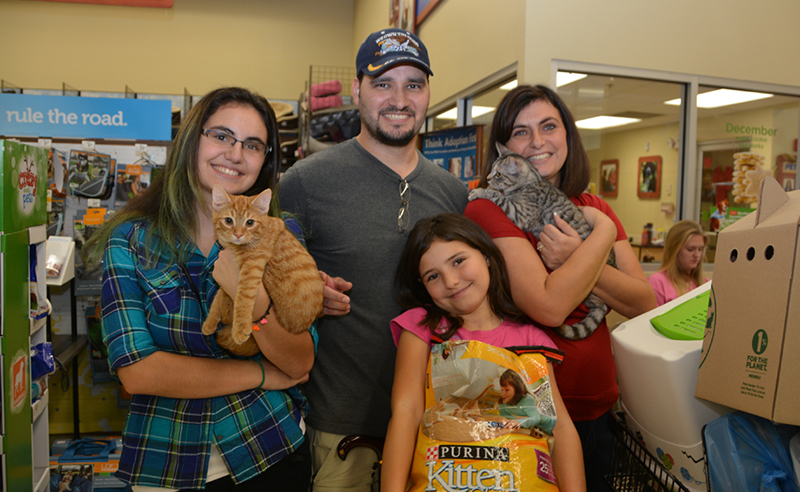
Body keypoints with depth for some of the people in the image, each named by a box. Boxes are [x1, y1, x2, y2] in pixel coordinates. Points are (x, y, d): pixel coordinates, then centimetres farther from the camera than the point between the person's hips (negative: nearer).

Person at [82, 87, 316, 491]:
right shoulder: (130, 240, -8)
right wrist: (261, 375, -14)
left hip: (273, 455, 1)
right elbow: (135, 371, -16)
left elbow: (300, 364, -12)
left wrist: (256, 302, -31)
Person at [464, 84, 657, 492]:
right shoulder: (488, 209, -13)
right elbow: (549, 307, -24)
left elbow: (644, 305, -2)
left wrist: (575, 260, -17)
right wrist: (603, 233, -14)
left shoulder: (593, 209, 6)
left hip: (599, 410, 6)